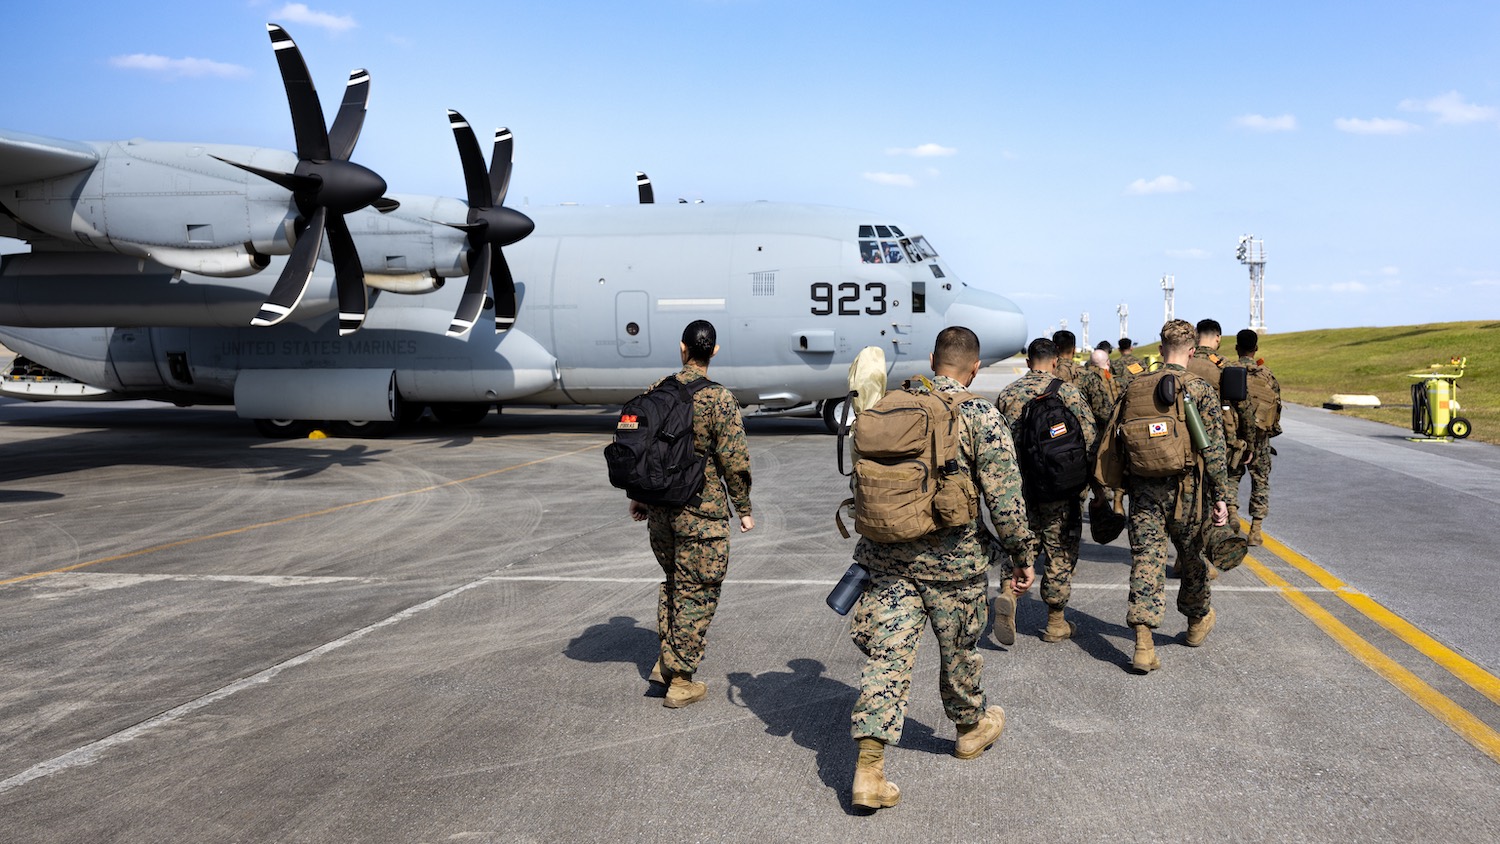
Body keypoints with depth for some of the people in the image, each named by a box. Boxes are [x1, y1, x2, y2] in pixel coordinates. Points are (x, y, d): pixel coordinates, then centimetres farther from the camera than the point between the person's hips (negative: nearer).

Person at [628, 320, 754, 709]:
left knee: (673, 581, 23)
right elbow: (734, 460, -13)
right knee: (697, 592, 5)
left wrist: (638, 496, 20)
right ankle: (681, 681, 10)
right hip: (701, 512, -5)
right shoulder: (720, 399, -13)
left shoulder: (658, 390, 3)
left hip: (659, 508, 6)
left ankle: (666, 662, 25)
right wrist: (744, 509, -1)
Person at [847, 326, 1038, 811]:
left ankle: (869, 769, -2)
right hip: (953, 561, -3)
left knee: (886, 655, 2)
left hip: (887, 555, 3)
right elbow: (1005, 500, -10)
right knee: (959, 648, 19)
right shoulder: (981, 417, -10)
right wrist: (1022, 557, 1)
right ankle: (972, 726, 44)